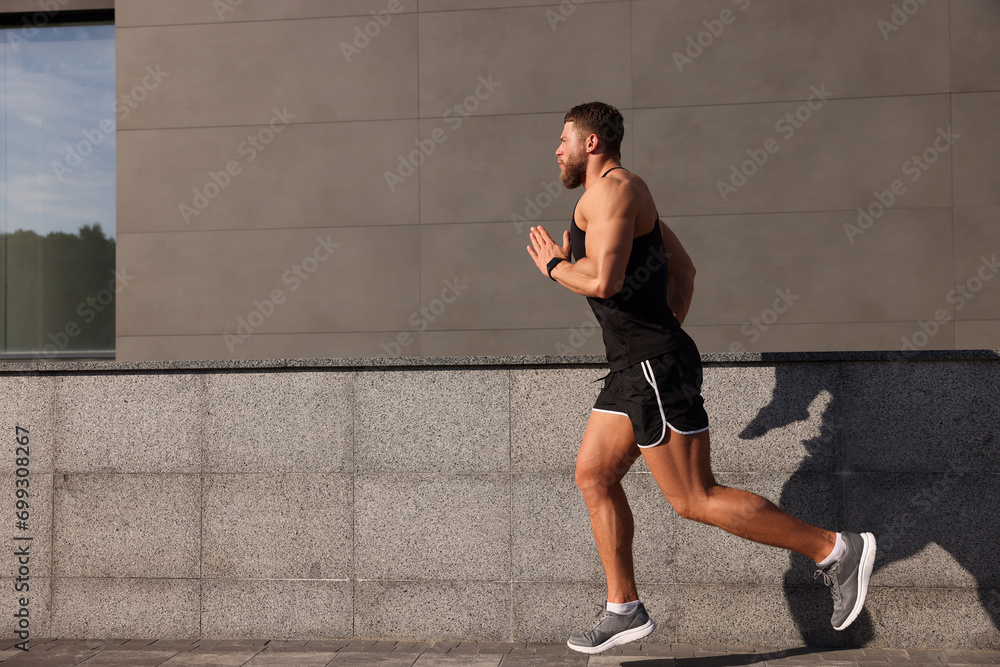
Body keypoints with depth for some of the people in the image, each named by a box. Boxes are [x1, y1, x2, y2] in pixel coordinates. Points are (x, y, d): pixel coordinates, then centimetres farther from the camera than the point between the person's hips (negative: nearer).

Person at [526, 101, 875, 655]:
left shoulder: (612, 189, -13)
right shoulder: (624, 195, 20)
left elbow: (603, 280, -26)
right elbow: (683, 268, 26)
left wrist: (554, 265, -8)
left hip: (656, 368, -11)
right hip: (636, 367, 11)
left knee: (695, 500, -7)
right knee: (593, 476, 11)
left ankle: (834, 550, -1)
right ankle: (624, 610, 16)